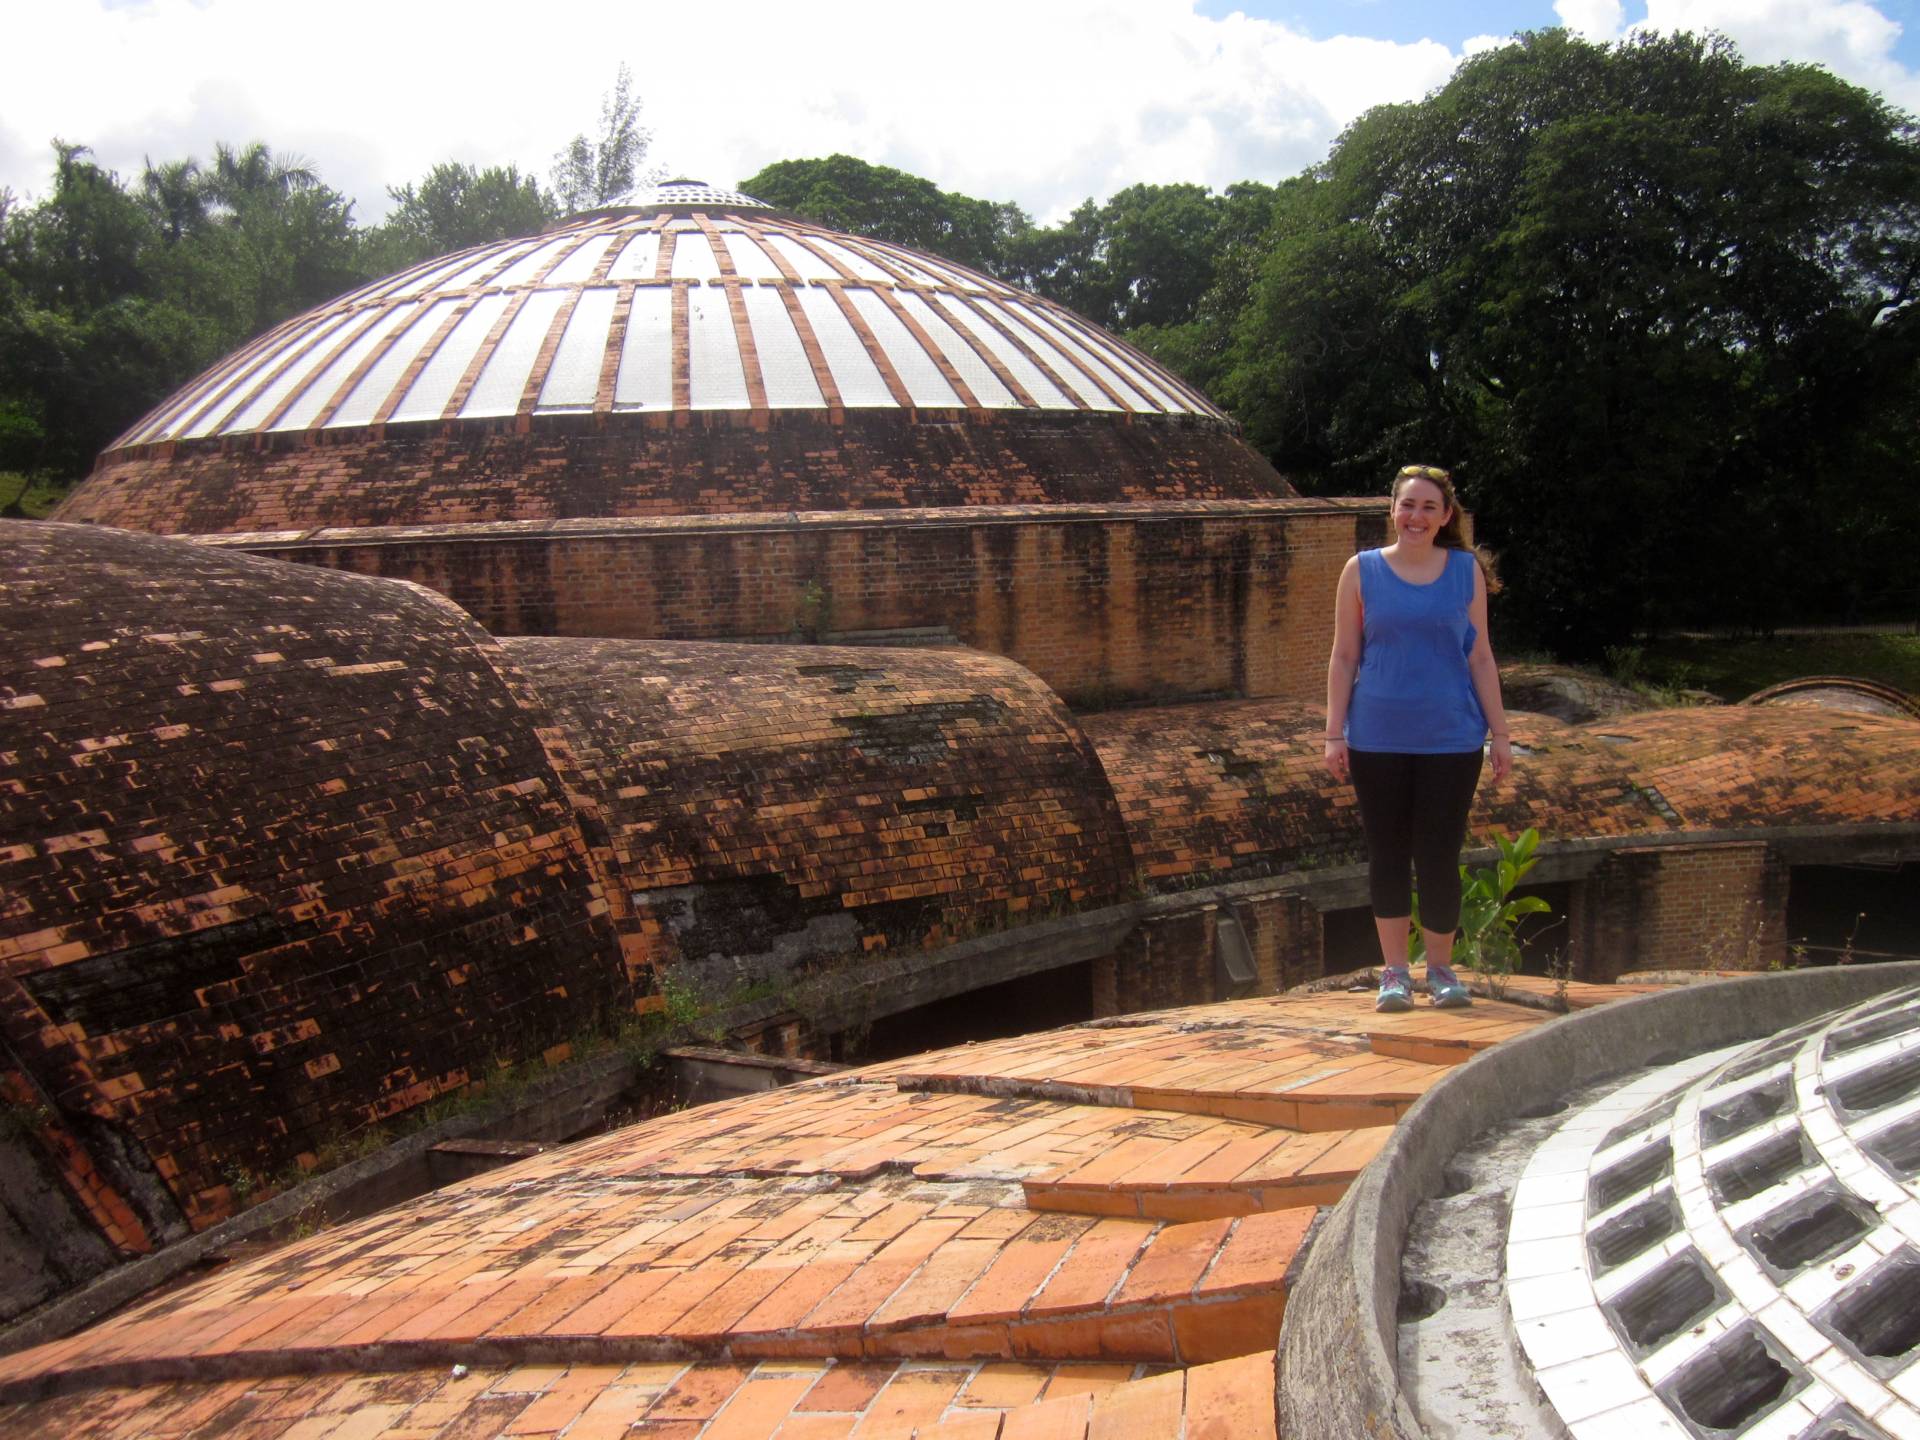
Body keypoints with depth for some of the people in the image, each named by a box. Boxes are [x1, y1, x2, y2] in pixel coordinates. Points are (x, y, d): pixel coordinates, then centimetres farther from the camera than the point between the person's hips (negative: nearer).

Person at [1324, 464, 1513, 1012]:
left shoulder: (1466, 571, 5)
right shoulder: (1362, 571, 3)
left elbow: (1480, 658, 8)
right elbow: (1343, 657, 4)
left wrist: (1500, 732, 5)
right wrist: (1335, 733, -1)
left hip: (1451, 739, 0)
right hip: (1378, 740, 0)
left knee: (1440, 855, 1)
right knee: (1388, 855, 6)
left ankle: (1440, 969, 19)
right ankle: (1394, 972, 18)